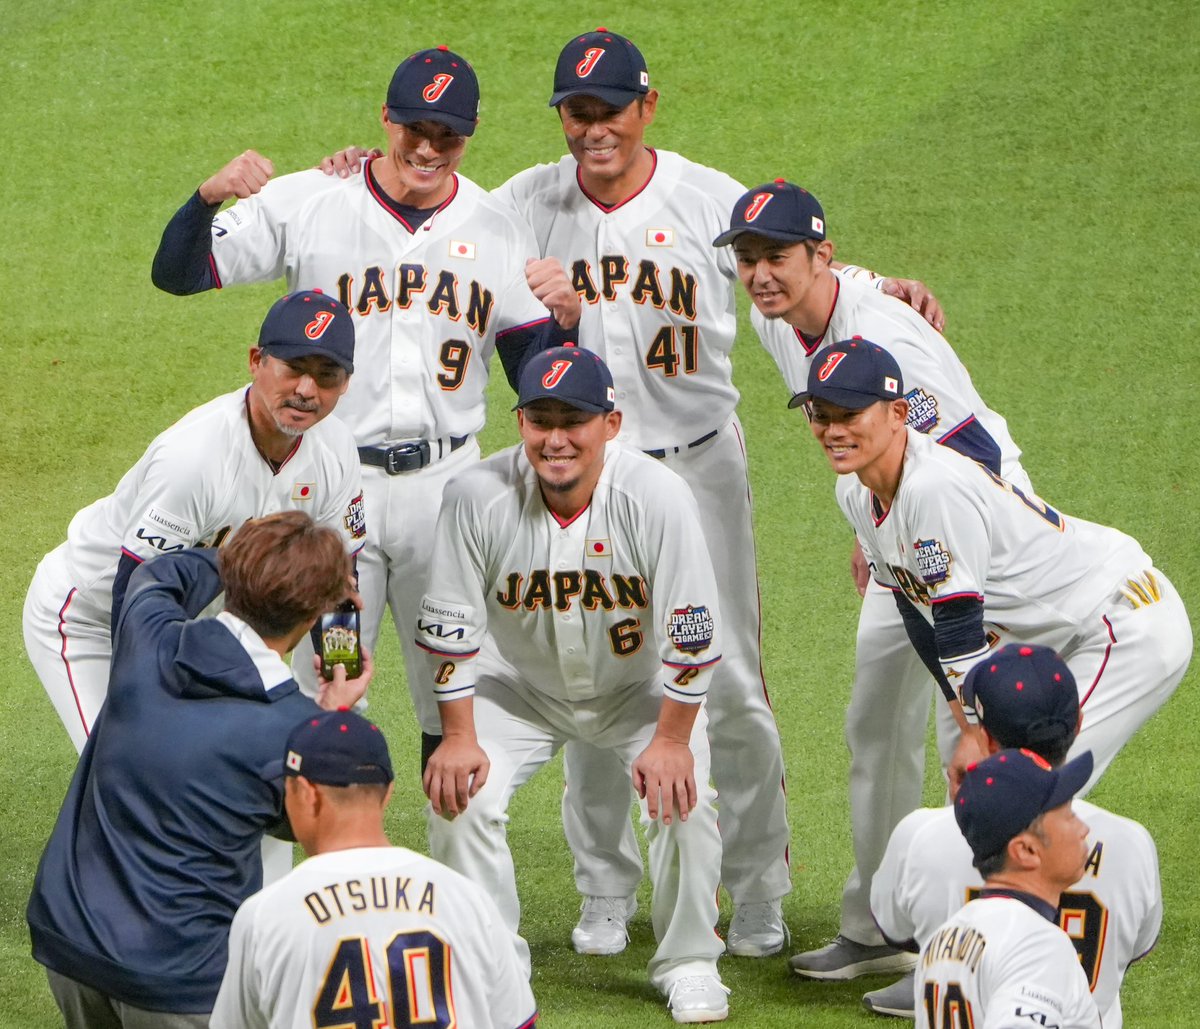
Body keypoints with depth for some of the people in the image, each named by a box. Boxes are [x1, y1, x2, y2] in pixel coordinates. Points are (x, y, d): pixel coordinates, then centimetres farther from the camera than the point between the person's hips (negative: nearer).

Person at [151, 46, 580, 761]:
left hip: (446, 484, 2)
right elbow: (176, 272, -5)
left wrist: (565, 317, -16)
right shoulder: (307, 205, -3)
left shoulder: (497, 231, 4)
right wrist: (210, 195, -24)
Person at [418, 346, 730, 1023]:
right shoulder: (479, 497, -25)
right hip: (518, 686, 1)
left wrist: (671, 739, -19)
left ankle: (689, 965, 3)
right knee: (460, 793, -17)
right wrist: (458, 736, -14)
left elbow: (692, 633, -20)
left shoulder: (657, 496, -27)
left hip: (637, 686, -1)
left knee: (685, 796, -20)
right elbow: (450, 627, -13)